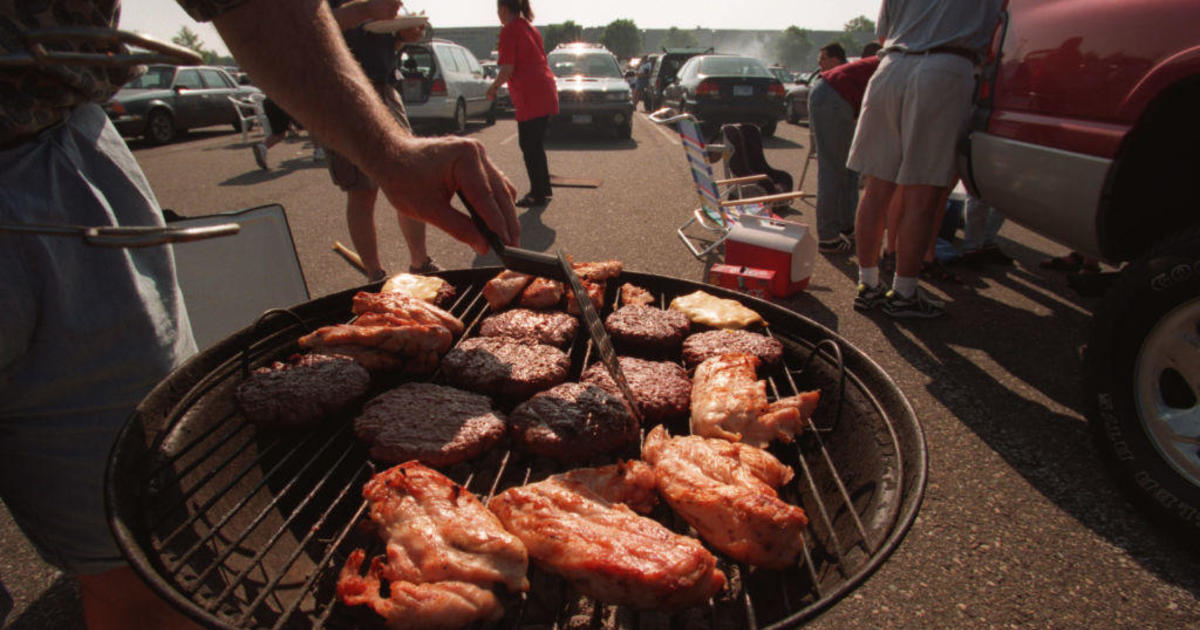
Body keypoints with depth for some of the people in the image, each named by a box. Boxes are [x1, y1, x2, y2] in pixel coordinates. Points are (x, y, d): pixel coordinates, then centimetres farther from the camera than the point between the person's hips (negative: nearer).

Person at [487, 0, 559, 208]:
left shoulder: (509, 31, -9)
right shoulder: (530, 27, 18)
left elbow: (507, 69, -15)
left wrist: (493, 87, 2)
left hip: (530, 96, -9)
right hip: (546, 91, 9)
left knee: (529, 146, -2)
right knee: (536, 144, 18)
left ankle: (538, 194, 3)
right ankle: (544, 189, 26)